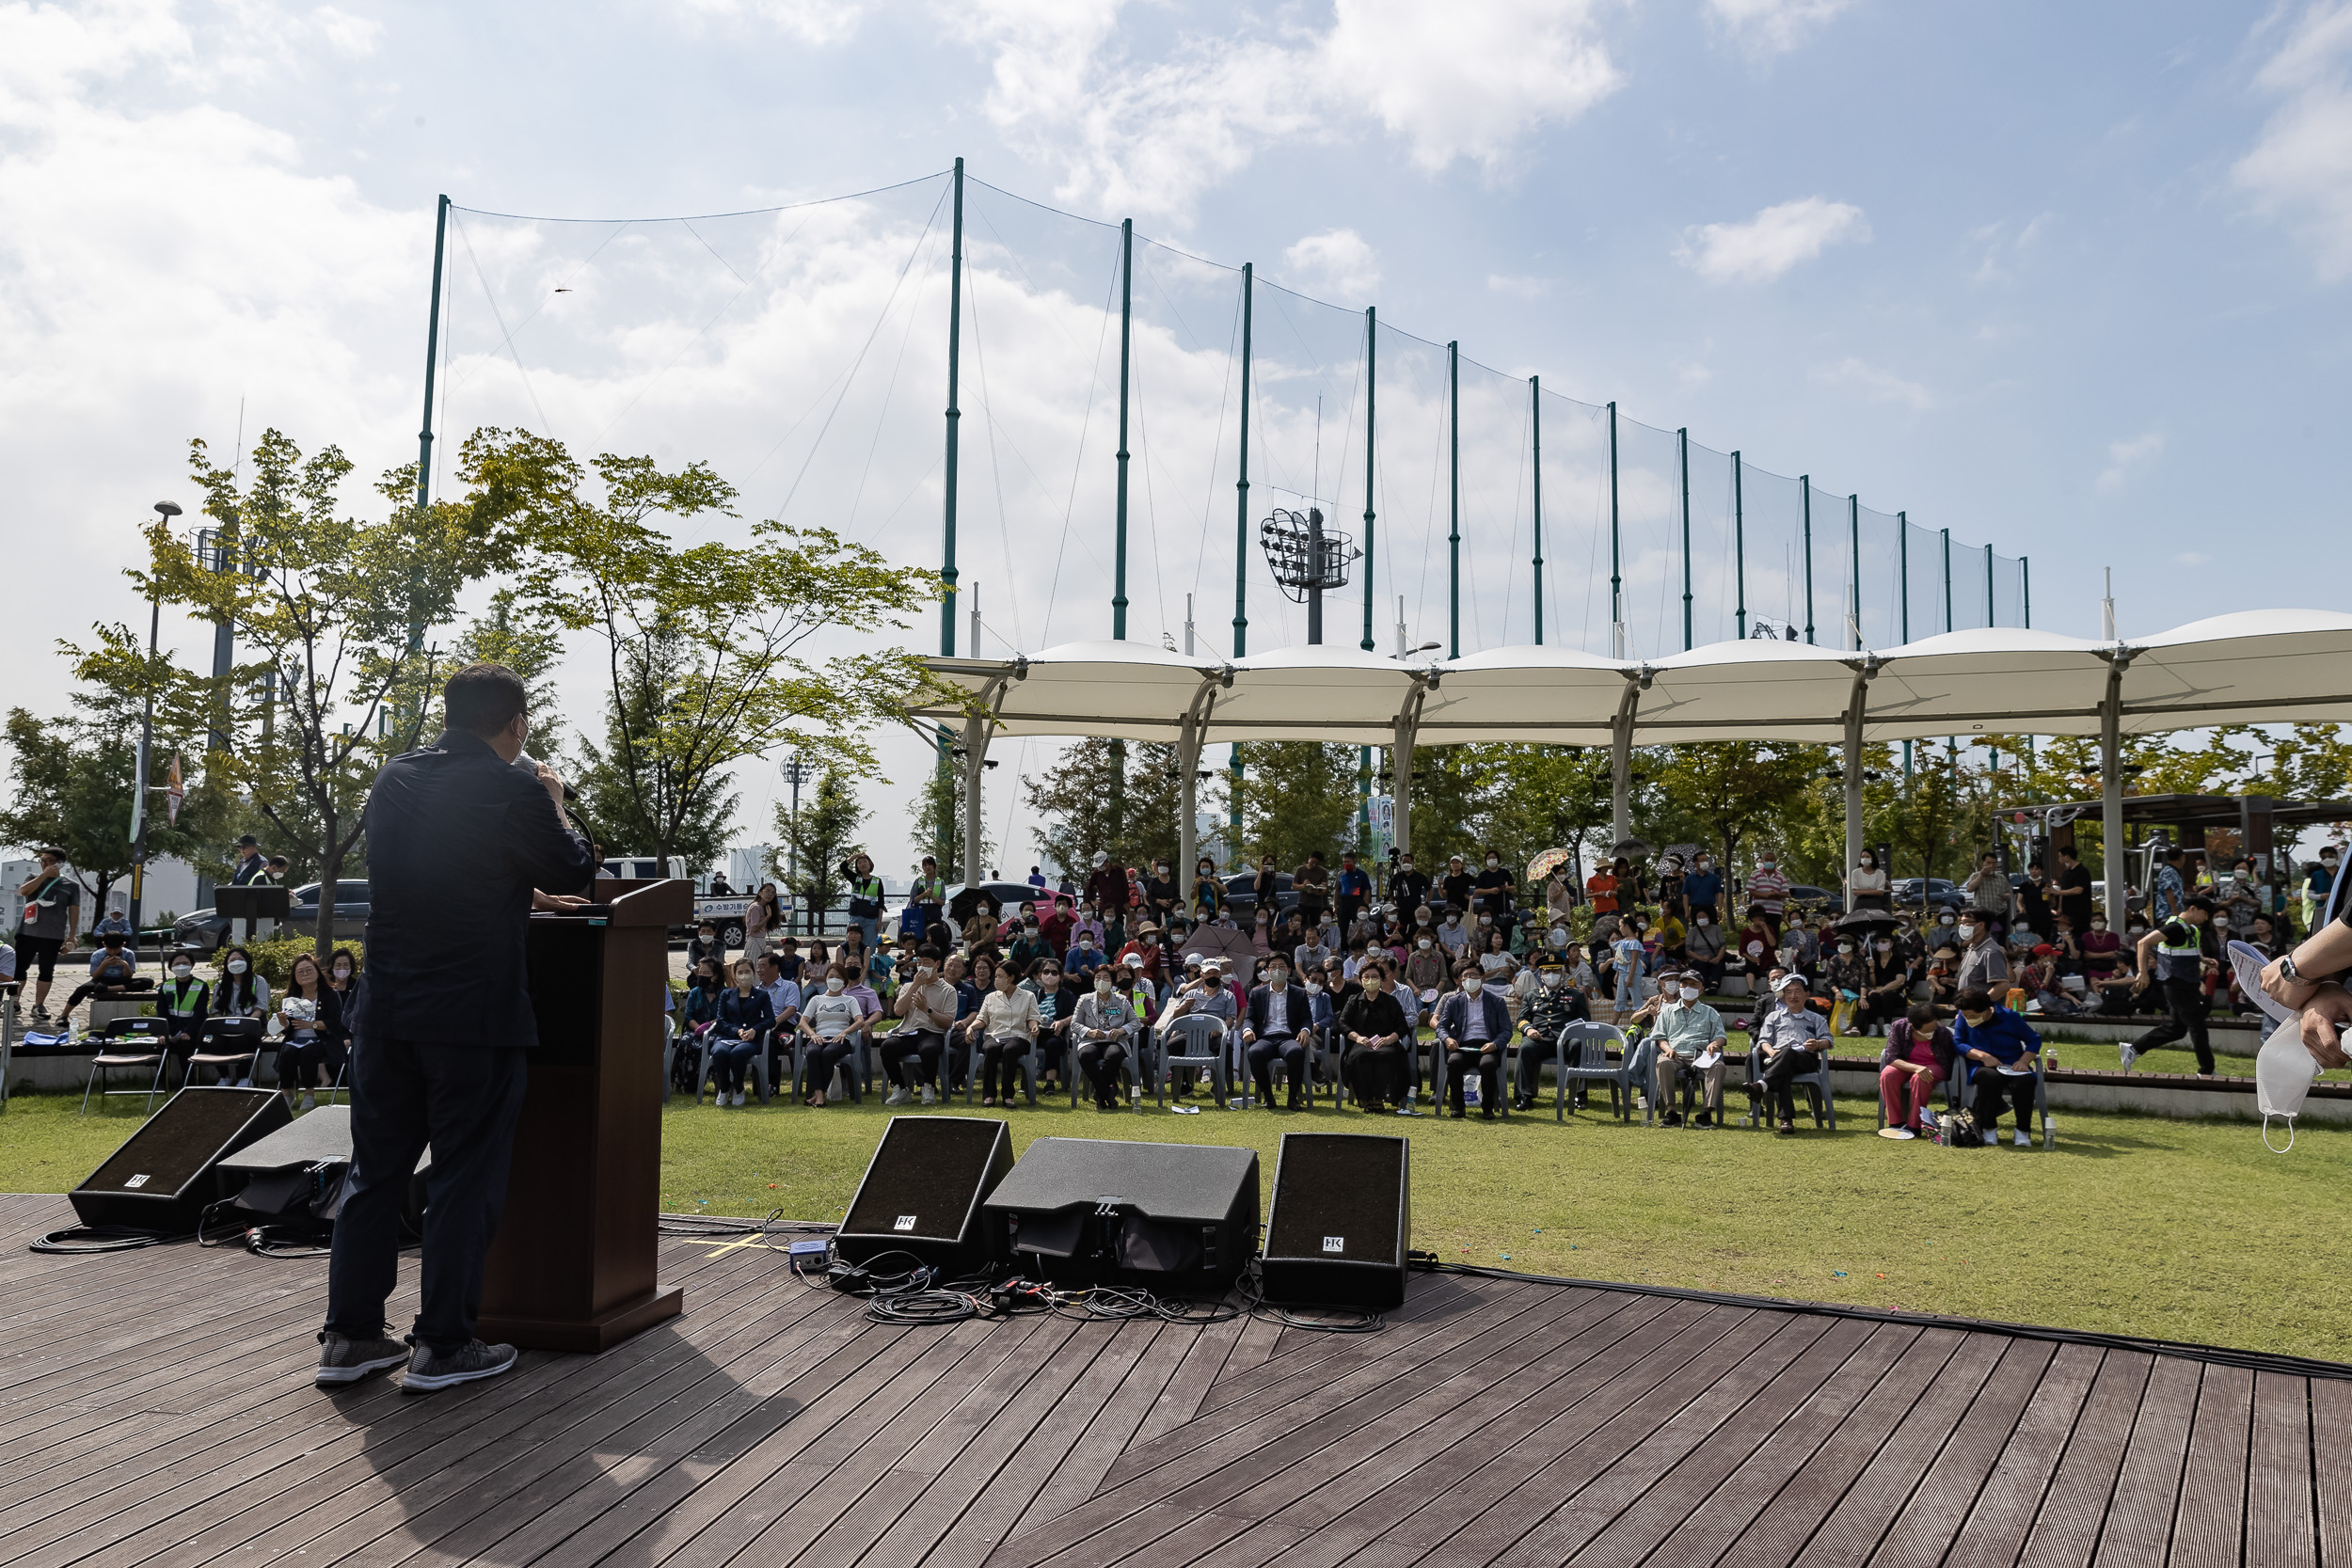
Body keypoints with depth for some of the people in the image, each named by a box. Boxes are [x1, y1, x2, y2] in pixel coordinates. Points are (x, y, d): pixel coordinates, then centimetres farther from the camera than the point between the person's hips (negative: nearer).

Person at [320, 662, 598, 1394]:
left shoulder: (394, 780, 9)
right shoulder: (515, 790, -12)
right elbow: (574, 874, -1)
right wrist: (556, 805, 14)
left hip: (387, 1011, 6)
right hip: (475, 1014, -6)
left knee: (376, 1169, 14)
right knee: (465, 1175, 4)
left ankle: (349, 1335, 21)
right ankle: (443, 1345, 9)